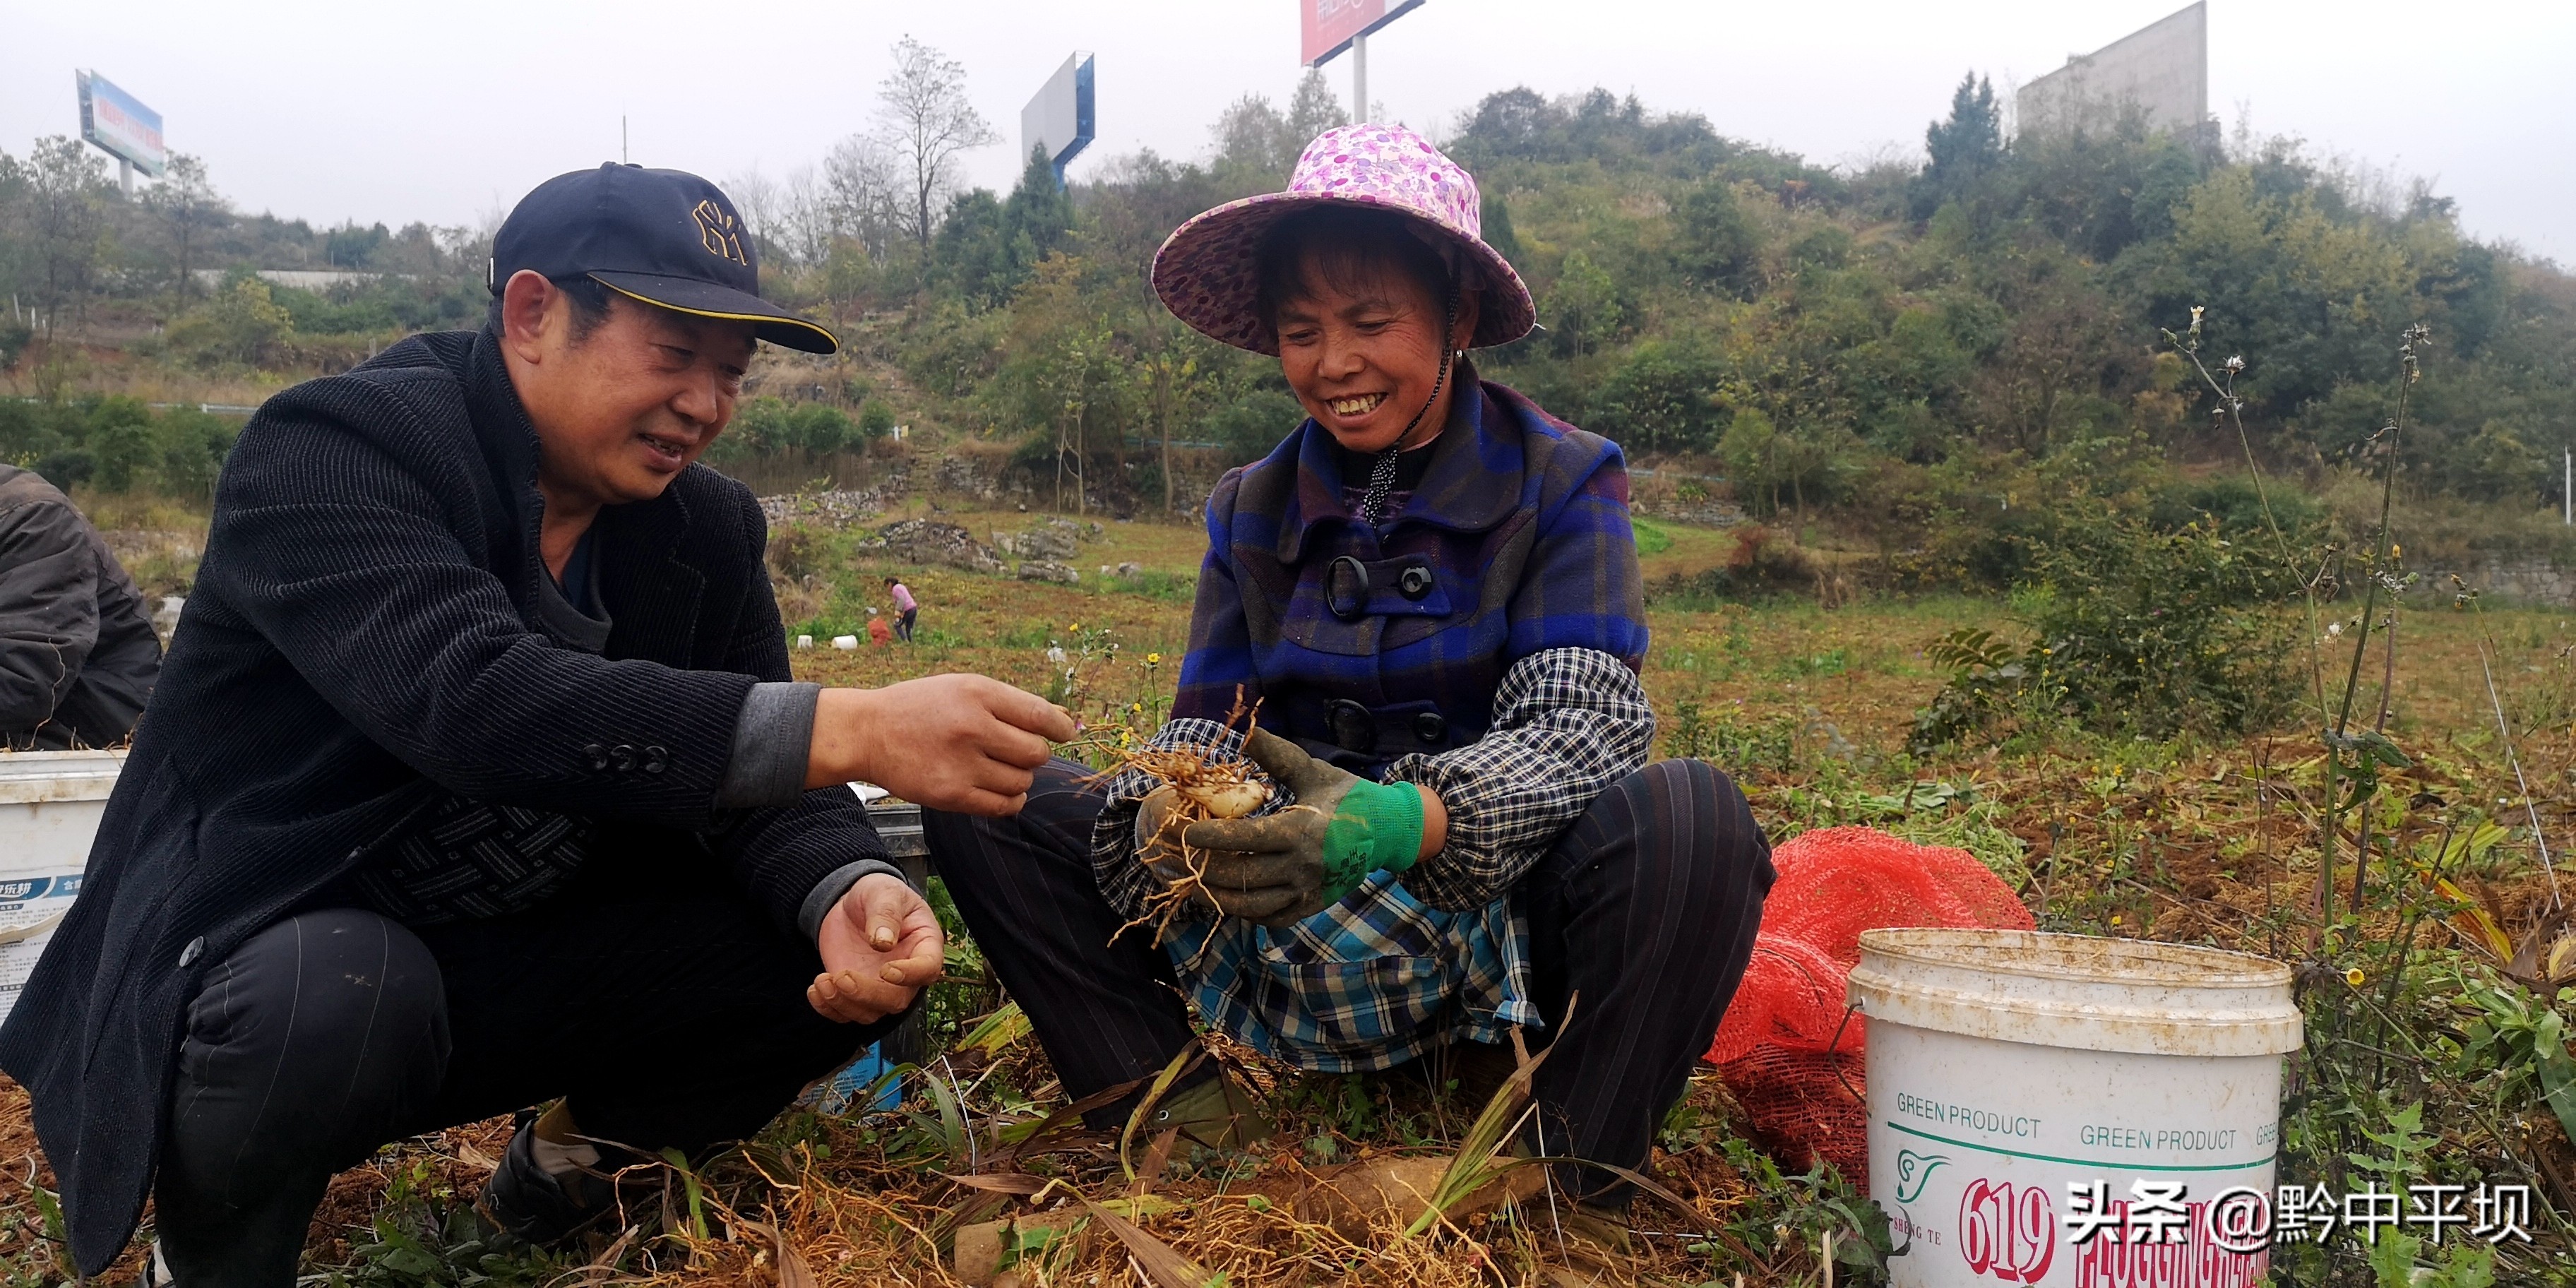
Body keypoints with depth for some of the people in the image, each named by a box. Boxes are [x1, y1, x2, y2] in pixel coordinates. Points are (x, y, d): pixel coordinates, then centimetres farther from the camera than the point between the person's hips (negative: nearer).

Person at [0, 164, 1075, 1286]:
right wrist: (848, 730, -46)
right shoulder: (329, 450, -20)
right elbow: (473, 699, -37)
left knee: (854, 961, -9)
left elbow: (748, 774, -5)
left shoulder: (708, 530, 0)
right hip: (272, 949, -5)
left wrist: (847, 895, -29)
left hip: (531, 962, 6)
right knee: (337, 997, -38)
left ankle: (572, 1153, 17)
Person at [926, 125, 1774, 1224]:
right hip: (1276, 941, 3)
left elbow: (1581, 722, -17)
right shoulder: (1251, 510, 7)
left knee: (1687, 822, -35)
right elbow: (1205, 730, 0)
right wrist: (1168, 825, -25)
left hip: (1503, 921, -2)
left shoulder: (1563, 485, -4)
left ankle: (1565, 1186, -17)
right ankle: (1183, 1111, -13)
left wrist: (1407, 823, -38)